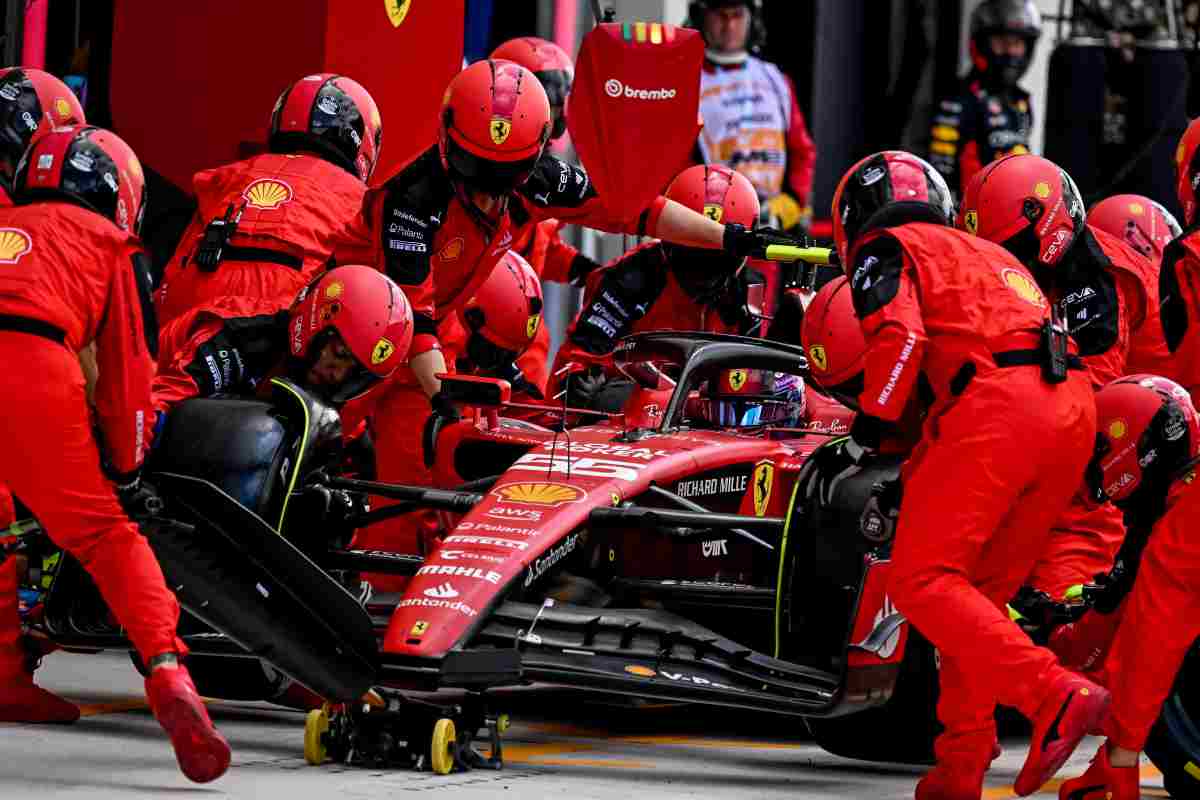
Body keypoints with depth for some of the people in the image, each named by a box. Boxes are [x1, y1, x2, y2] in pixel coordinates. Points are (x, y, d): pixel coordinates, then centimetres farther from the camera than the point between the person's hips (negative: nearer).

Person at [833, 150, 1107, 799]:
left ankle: (1055, 696, -27)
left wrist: (867, 432, 2)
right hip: (1075, 411, 8)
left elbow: (900, 334, -5)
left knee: (923, 581, -11)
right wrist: (915, 472, 39)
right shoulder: (988, 254, 37)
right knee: (980, 591, 13)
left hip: (997, 403, -8)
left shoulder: (885, 248, 13)